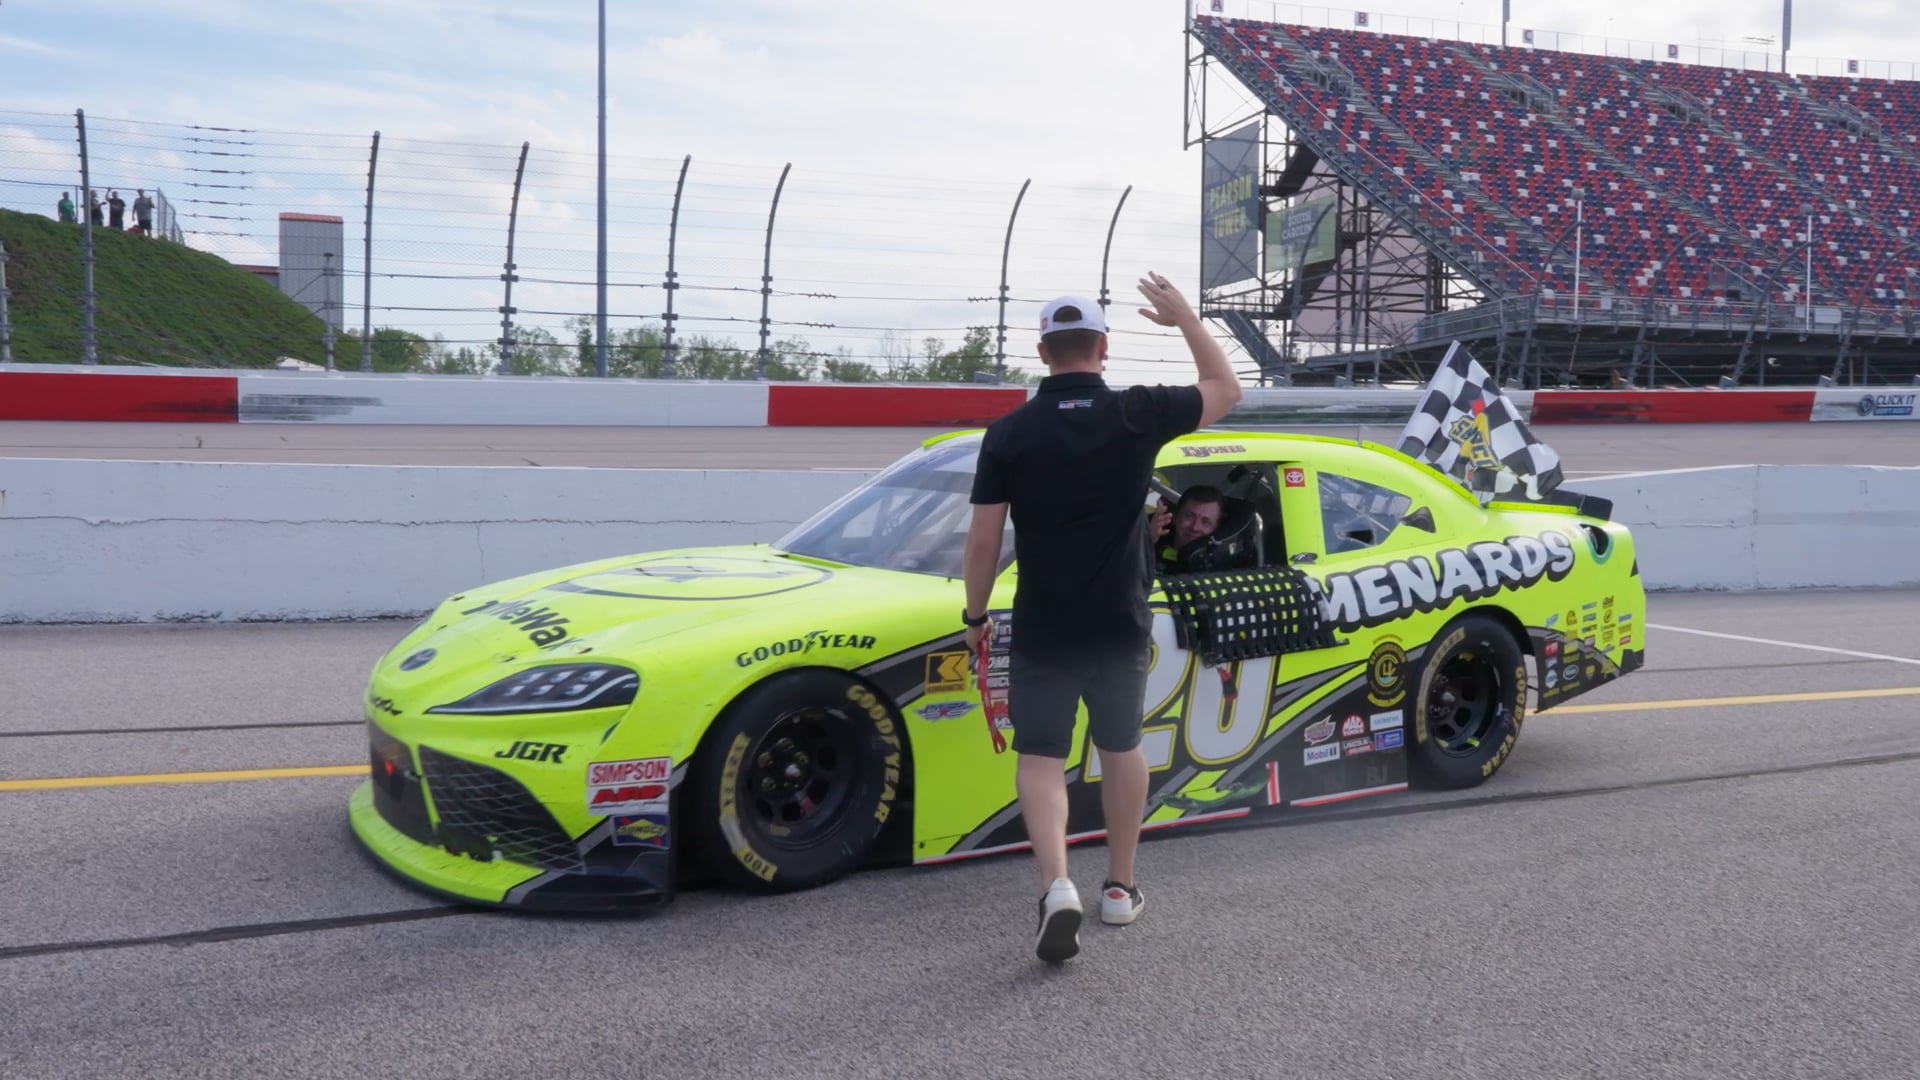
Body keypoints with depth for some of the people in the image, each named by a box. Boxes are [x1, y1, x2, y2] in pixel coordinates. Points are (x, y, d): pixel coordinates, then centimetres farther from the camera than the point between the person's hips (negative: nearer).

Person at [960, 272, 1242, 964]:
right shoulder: (1138, 415, -7)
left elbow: (983, 540, -7)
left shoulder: (1010, 432, -8)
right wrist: (1184, 317, 17)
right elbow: (1226, 389, 10)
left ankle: (1056, 886, -14)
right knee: (1121, 748, 20)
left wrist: (975, 615, 6)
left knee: (1040, 757, 7)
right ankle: (1120, 887, 30)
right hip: (1121, 625, 2)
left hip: (1041, 629, -1)